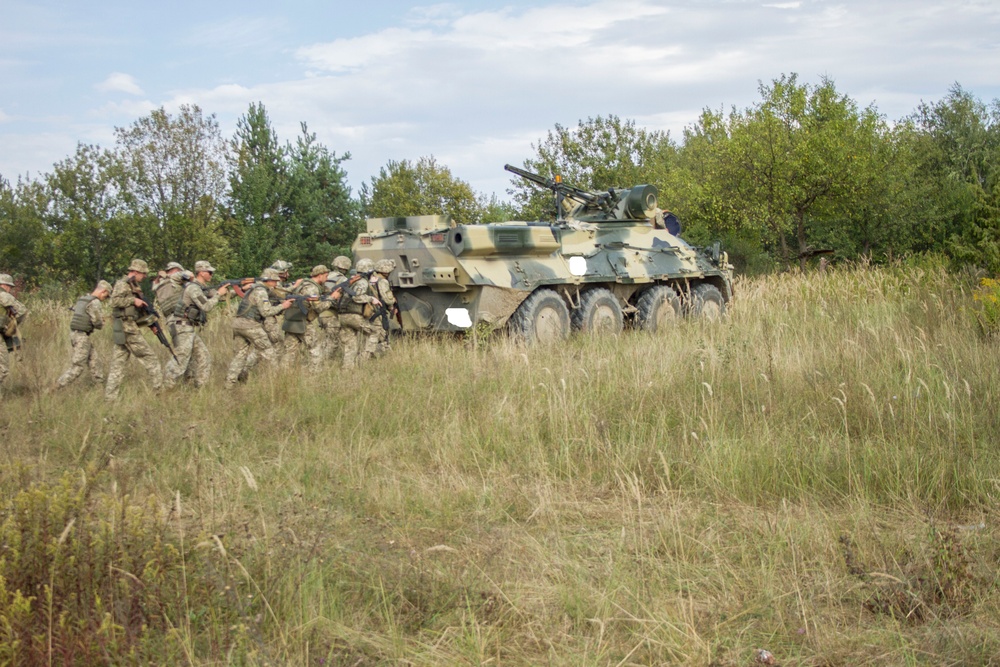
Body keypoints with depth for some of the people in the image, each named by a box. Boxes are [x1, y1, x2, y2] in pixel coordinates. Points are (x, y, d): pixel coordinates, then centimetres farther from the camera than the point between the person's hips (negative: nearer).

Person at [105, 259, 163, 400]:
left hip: (122, 330, 9)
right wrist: (134, 300, -22)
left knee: (118, 362, 6)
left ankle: (110, 396, 4)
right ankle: (160, 387, 2)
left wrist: (149, 322, 14)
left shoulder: (134, 286, 20)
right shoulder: (122, 284, -9)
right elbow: (115, 300, -24)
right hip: (126, 327, -9)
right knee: (148, 357, -3)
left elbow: (140, 310, 24)